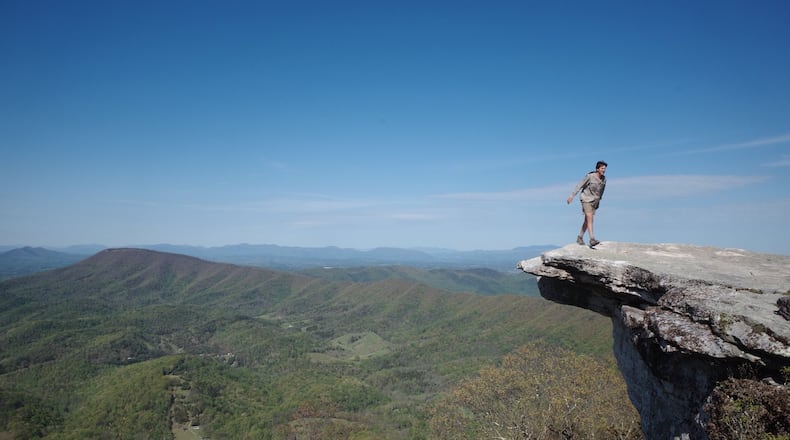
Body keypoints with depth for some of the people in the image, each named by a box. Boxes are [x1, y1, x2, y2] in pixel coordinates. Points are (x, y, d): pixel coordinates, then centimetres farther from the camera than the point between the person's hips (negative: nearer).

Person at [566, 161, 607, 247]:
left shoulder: (604, 179, -1)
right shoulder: (590, 176, -17)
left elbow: (601, 191, 13)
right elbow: (580, 186, -12)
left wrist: (598, 201, 22)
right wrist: (572, 196, -14)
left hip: (594, 201, 6)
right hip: (586, 199, -6)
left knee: (587, 220, 9)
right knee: (590, 218, -17)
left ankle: (580, 238, 22)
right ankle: (592, 239, -23)